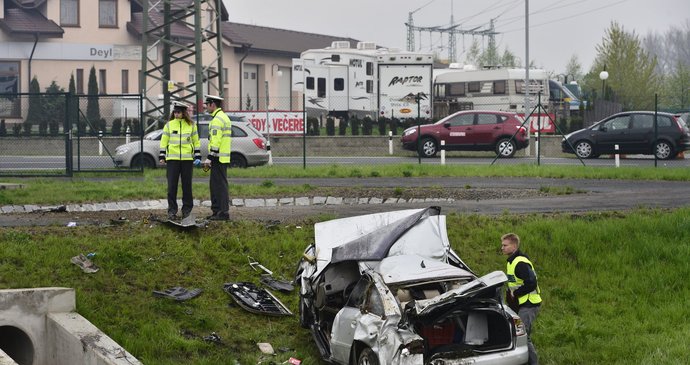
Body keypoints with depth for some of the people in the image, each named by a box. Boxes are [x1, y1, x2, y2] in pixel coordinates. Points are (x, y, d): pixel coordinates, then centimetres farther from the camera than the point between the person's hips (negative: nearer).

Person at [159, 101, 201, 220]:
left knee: (187, 185, 5)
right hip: (172, 160, 0)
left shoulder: (191, 125, 6)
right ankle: (172, 210, 2)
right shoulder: (169, 125, 6)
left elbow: (196, 142, 10)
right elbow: (164, 141, 7)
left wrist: (198, 157, 3)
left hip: (187, 159, 0)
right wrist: (162, 157, 0)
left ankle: (187, 210, 14)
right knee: (172, 186, -3)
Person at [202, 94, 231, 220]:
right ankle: (216, 210, 19)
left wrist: (209, 158, -20)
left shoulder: (217, 120, -15)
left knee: (220, 185, -8)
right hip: (223, 157, 10)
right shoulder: (224, 117, 19)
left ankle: (224, 212, -8)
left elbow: (215, 141, -21)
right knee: (214, 185, 15)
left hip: (218, 158, -10)